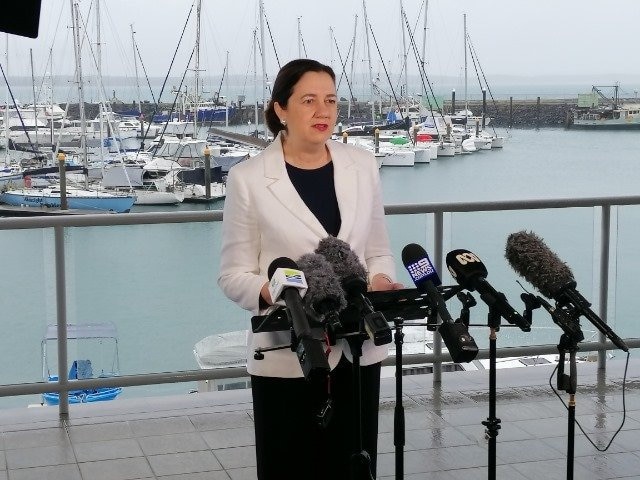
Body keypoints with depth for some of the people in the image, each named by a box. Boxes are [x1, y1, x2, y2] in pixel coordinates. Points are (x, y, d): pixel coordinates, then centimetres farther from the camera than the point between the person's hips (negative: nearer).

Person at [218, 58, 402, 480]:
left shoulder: (363, 167, 5)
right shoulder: (248, 178, -7)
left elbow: (379, 252, 11)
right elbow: (233, 275, -5)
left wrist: (381, 281, -11)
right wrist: (275, 293, -24)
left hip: (357, 349, 3)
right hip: (288, 356, -3)